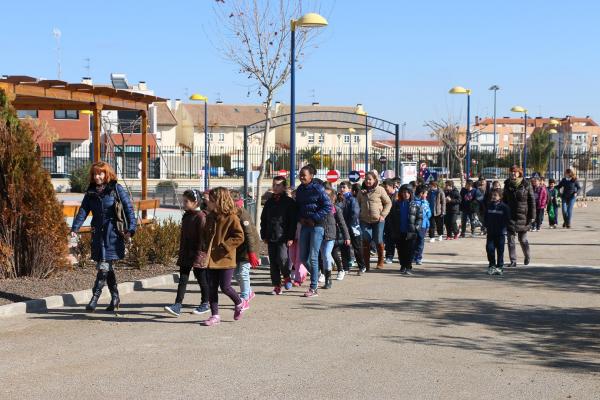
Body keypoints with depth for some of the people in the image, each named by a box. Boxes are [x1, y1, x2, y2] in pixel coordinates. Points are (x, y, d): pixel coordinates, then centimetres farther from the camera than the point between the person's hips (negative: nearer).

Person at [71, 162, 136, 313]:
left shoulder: (117, 189, -3)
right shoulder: (90, 192, 10)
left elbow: (128, 209, -5)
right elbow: (83, 211, 5)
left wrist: (130, 229, -14)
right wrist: (75, 228, -9)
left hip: (113, 233, -5)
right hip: (98, 233, 5)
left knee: (104, 266, -10)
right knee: (107, 267, 10)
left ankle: (95, 298, -9)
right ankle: (115, 298, 20)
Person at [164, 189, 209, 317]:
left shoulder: (200, 217, -14)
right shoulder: (186, 216, 11)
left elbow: (202, 239, -17)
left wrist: (197, 257, -19)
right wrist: (181, 254, 17)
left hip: (196, 255, -7)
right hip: (185, 255, 8)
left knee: (202, 279, 7)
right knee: (182, 279, 1)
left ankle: (205, 304, 21)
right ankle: (177, 306, -3)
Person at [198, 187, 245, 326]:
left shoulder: (231, 218, -11)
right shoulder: (210, 217, 11)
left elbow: (239, 237, -14)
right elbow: (205, 235, 22)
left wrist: (223, 246, -18)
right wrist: (204, 250, 6)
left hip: (225, 259, -7)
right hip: (211, 260, 7)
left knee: (225, 287, -4)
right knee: (212, 288, 5)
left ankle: (240, 304, 23)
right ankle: (215, 316, 13)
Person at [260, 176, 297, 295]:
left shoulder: (289, 202, -1)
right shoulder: (269, 202, 13)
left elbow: (293, 221, -5)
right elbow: (263, 220, 17)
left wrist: (291, 237, -11)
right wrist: (264, 235, 11)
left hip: (283, 236, -5)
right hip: (271, 237, 5)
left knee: (282, 258, -15)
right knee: (273, 262, 4)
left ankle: (286, 276, 13)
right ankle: (276, 285, 10)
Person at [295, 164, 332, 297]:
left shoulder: (318, 189, -10)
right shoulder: (299, 190, 10)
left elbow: (328, 207, -12)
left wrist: (314, 219, -14)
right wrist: (300, 218, 1)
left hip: (317, 226, -7)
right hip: (305, 226, 7)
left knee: (313, 257, -8)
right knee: (303, 257, 7)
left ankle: (314, 288, -1)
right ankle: (316, 277, 32)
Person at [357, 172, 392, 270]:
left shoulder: (380, 190, -2)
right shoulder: (361, 192, 9)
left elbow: (388, 203, 1)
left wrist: (383, 215, -8)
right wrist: (358, 215, 6)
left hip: (378, 220, -3)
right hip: (365, 221, 3)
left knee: (378, 241, 0)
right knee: (365, 242, -1)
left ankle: (380, 262, 20)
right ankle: (366, 264, 6)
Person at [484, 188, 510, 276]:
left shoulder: (504, 207, -5)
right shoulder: (489, 206, 6)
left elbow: (507, 219, -4)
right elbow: (485, 217, 13)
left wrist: (503, 227, -10)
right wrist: (487, 225, 2)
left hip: (501, 232, -3)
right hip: (490, 232, 3)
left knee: (500, 250, 4)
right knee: (489, 248, -3)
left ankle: (500, 267, 13)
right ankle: (492, 265, 10)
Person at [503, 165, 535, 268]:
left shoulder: (526, 185, -5)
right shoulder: (507, 184, 6)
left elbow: (532, 201, -4)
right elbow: (504, 200, 13)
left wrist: (531, 216, -8)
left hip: (522, 215, -3)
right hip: (510, 215, 3)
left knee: (522, 238, 7)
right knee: (510, 238, -1)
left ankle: (527, 256, 32)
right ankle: (513, 261, 4)